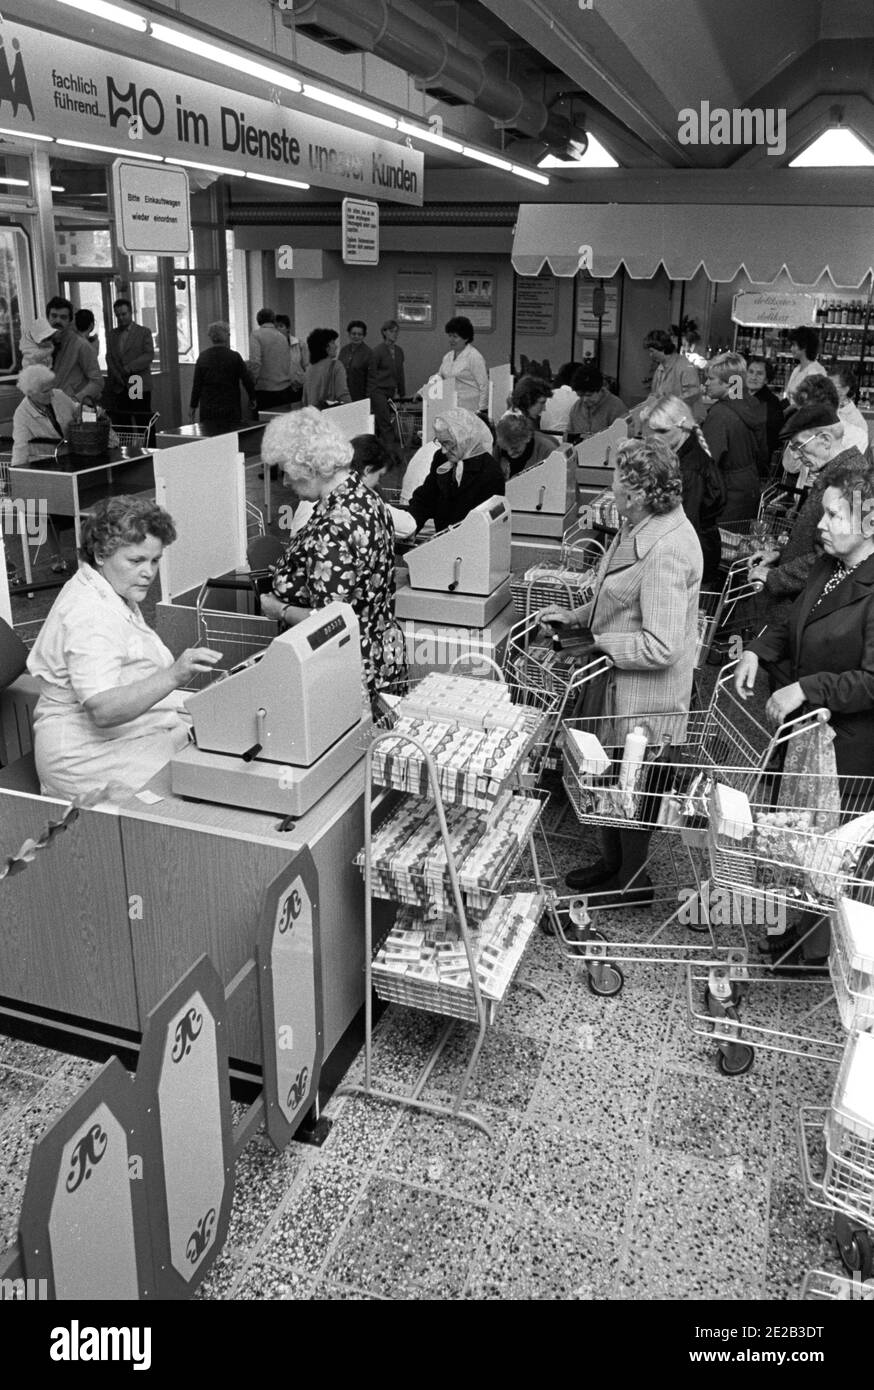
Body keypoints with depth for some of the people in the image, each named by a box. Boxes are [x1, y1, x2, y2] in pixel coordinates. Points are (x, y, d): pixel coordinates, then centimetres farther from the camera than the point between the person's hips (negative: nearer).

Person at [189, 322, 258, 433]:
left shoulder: (202, 357, 2)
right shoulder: (234, 357, -5)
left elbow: (197, 384, 4)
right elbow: (247, 379, -3)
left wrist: (193, 405, 11)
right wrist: (252, 398, 12)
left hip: (207, 410, 2)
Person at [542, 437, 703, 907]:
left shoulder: (666, 551, -29)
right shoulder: (639, 528, 2)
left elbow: (661, 647, -29)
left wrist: (598, 642, -19)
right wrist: (576, 616, 10)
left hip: (647, 693, -9)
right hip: (618, 680, 9)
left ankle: (634, 884, 30)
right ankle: (610, 862, 42)